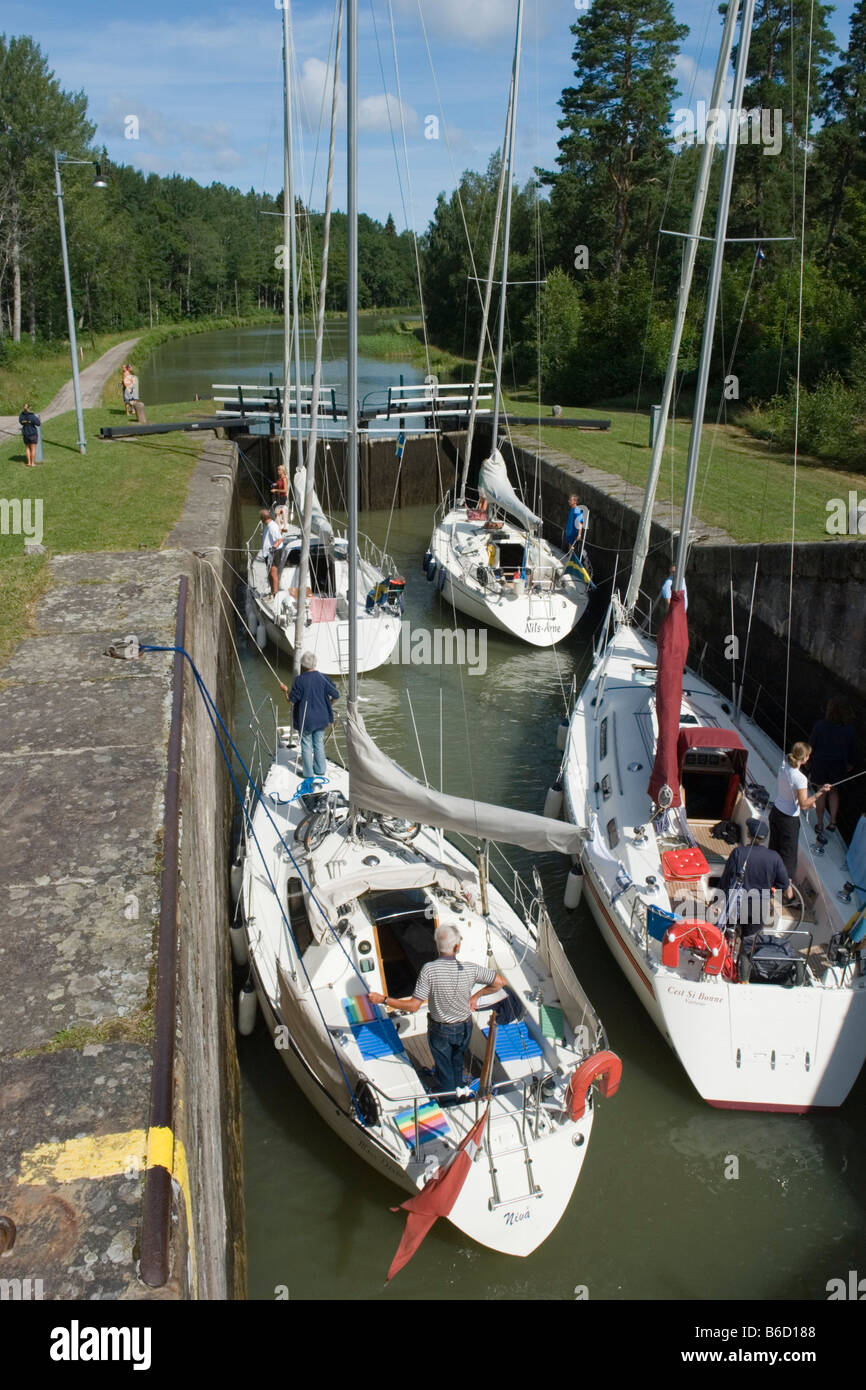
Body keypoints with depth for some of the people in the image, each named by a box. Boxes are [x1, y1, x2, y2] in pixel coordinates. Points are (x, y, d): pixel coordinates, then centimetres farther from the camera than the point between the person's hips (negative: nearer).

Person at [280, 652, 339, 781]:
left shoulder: (300, 680, -17)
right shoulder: (323, 678, -8)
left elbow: (292, 699, -11)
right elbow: (335, 695, -5)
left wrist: (285, 690, 8)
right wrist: (328, 704, 15)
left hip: (305, 719, -3)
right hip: (321, 719, 3)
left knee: (306, 746, 9)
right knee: (319, 744, 18)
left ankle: (309, 773, 16)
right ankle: (320, 770, 27)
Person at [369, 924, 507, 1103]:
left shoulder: (429, 970, -29)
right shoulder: (470, 969, -23)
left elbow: (413, 1006, -27)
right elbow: (501, 982, -14)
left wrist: (383, 999, -18)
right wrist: (476, 996, 0)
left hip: (440, 1029, -2)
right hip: (464, 1027, 2)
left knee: (444, 1069, 21)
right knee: (458, 1063, 29)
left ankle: (449, 1104, 37)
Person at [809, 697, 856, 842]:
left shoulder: (820, 725, -19)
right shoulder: (849, 730, -14)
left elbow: (812, 745, -9)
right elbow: (853, 749, -1)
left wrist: (809, 760, 6)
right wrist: (850, 764, 16)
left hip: (820, 763, -1)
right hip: (839, 766, 1)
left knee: (821, 793, 15)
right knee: (833, 791, 24)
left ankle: (820, 825, 22)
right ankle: (832, 822, 17)